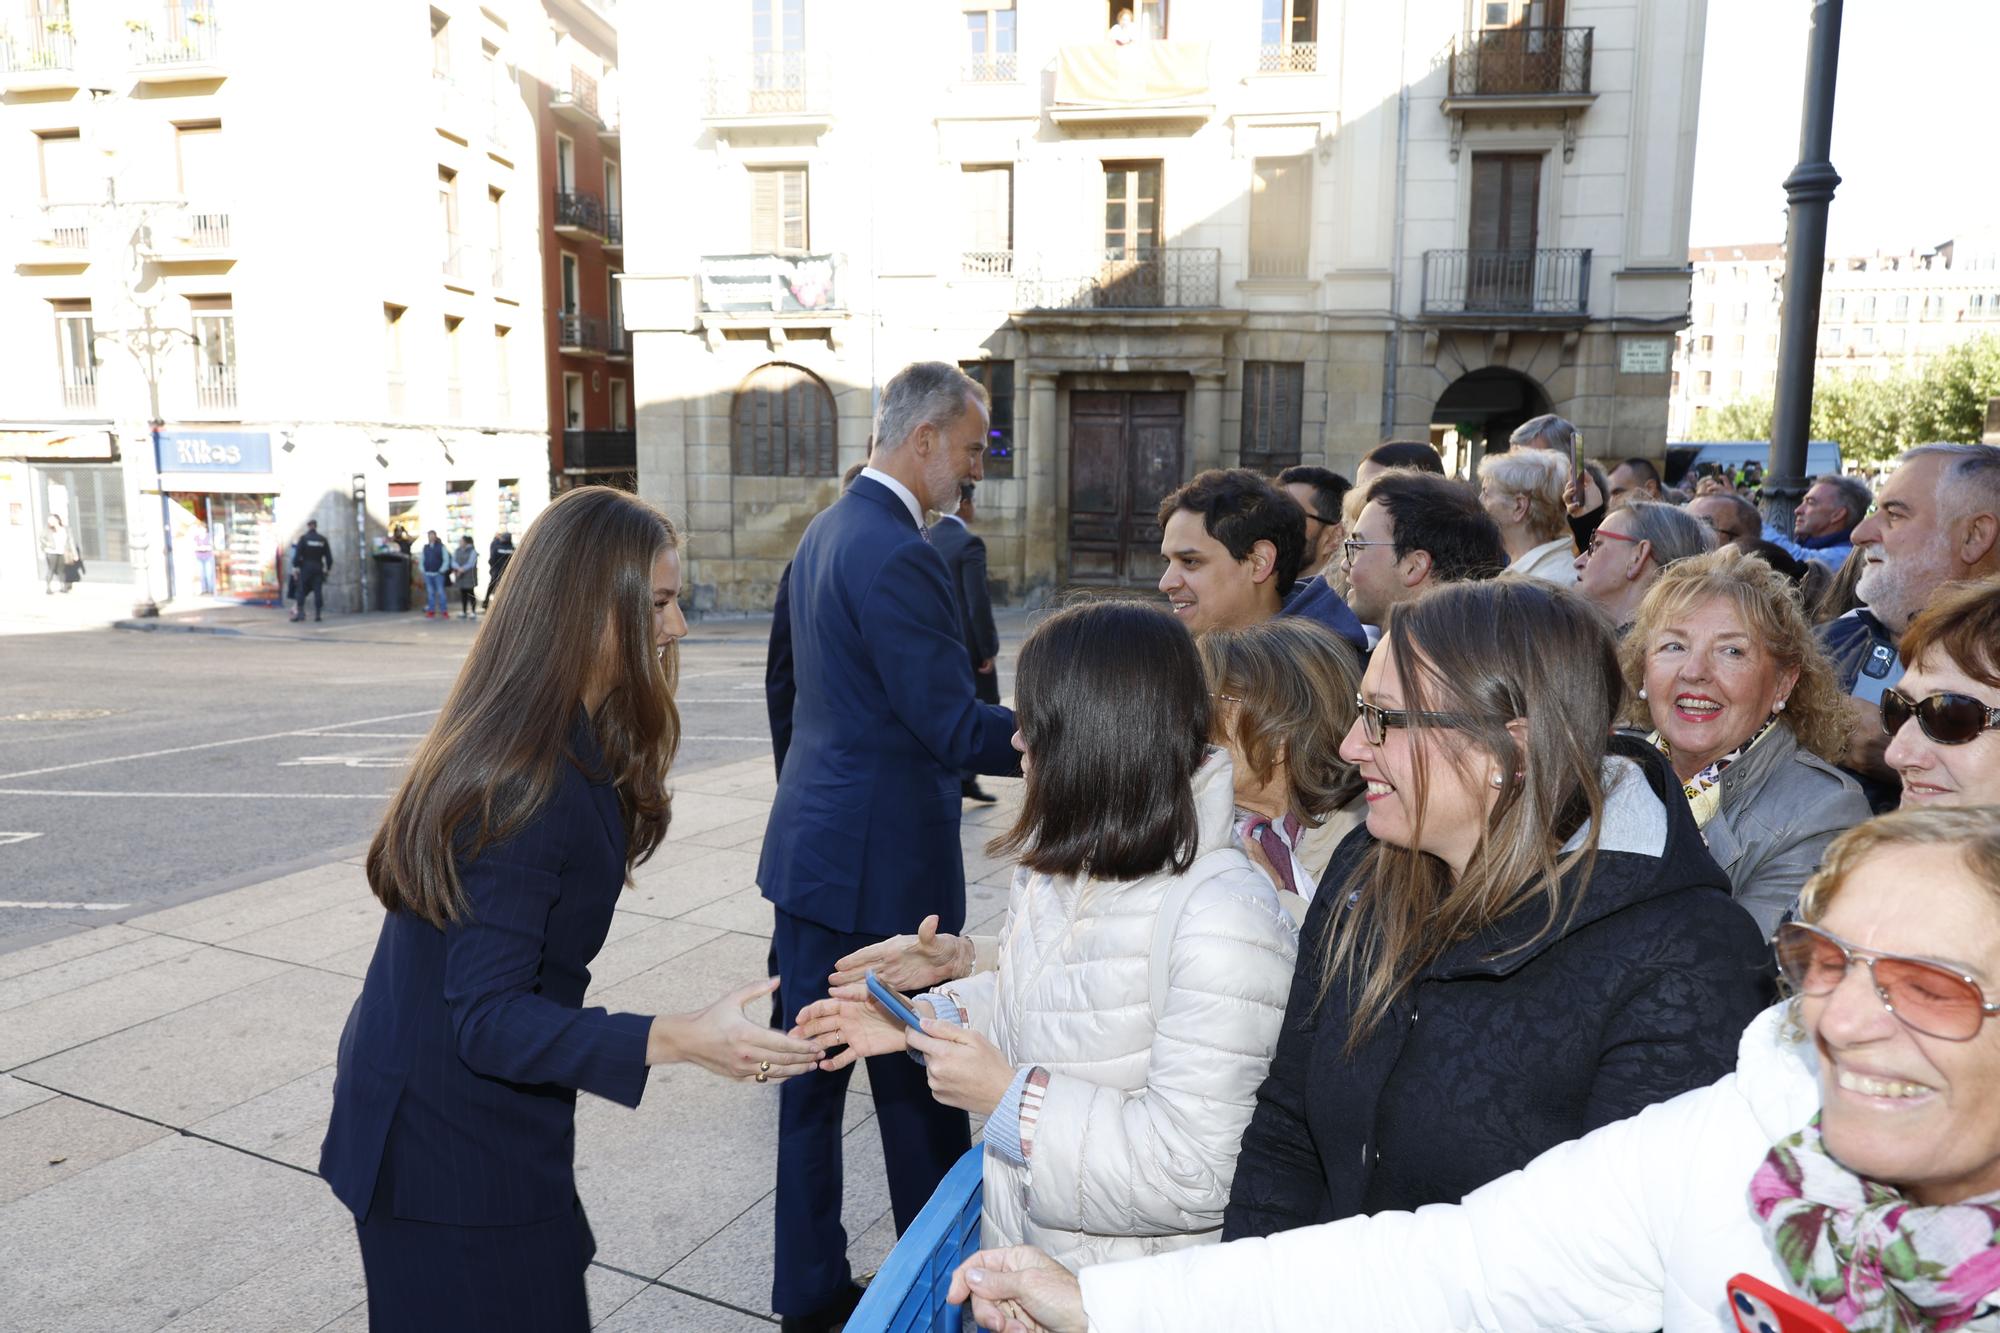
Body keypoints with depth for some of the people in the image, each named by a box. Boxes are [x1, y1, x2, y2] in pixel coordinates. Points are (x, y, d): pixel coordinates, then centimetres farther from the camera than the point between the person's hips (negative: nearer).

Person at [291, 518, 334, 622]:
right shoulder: (323, 540, 6)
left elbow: (298, 553, -9)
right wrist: (328, 568, 13)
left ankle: (300, 612, -5)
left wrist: (295, 566, -4)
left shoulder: (303, 538, -4)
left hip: (306, 567, -2)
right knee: (317, 591, 1)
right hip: (318, 568, 3)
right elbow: (328, 556, 7)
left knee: (302, 590, 2)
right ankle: (317, 614, -2)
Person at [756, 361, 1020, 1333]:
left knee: (816, 1073, 16)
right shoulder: (897, 554, -20)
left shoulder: (828, 530, 10)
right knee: (919, 1083, 8)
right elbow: (954, 728, -21)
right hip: (883, 862, -9)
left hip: (812, 846, 9)